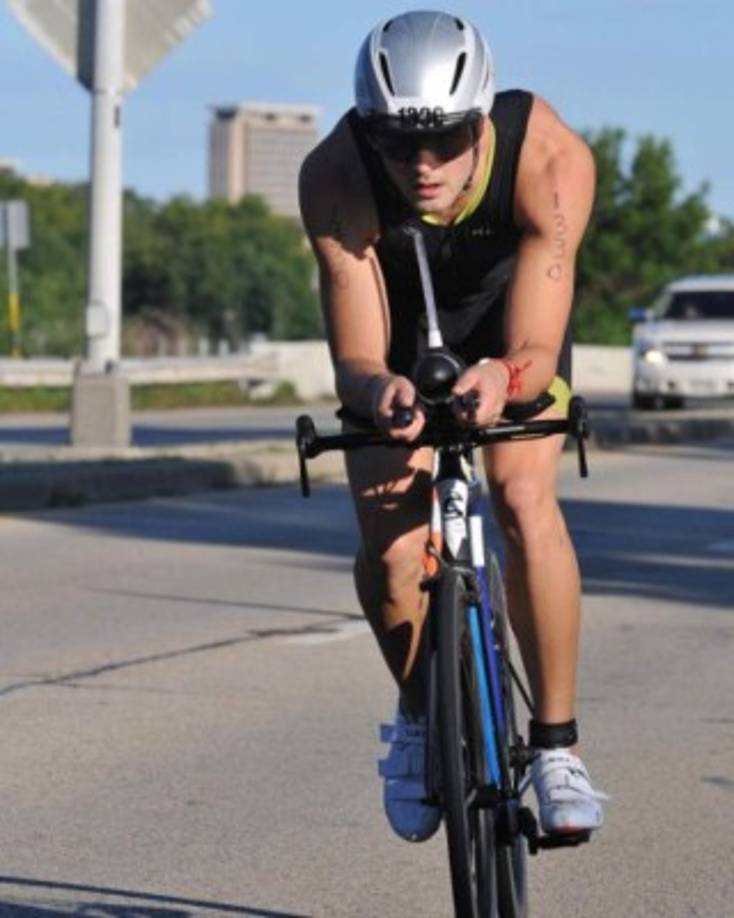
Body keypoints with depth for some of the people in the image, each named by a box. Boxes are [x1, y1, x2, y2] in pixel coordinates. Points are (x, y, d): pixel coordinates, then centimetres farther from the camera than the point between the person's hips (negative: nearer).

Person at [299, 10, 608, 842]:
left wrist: (505, 377, -63)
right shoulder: (335, 176, -37)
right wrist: (378, 390, -60)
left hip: (506, 316, 0)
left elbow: (537, 352, -40)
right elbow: (354, 358, -37)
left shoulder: (550, 160, -38)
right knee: (389, 547, -17)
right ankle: (418, 712, 13)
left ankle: (556, 744, -11)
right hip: (398, 326, 1)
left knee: (525, 501, -25)